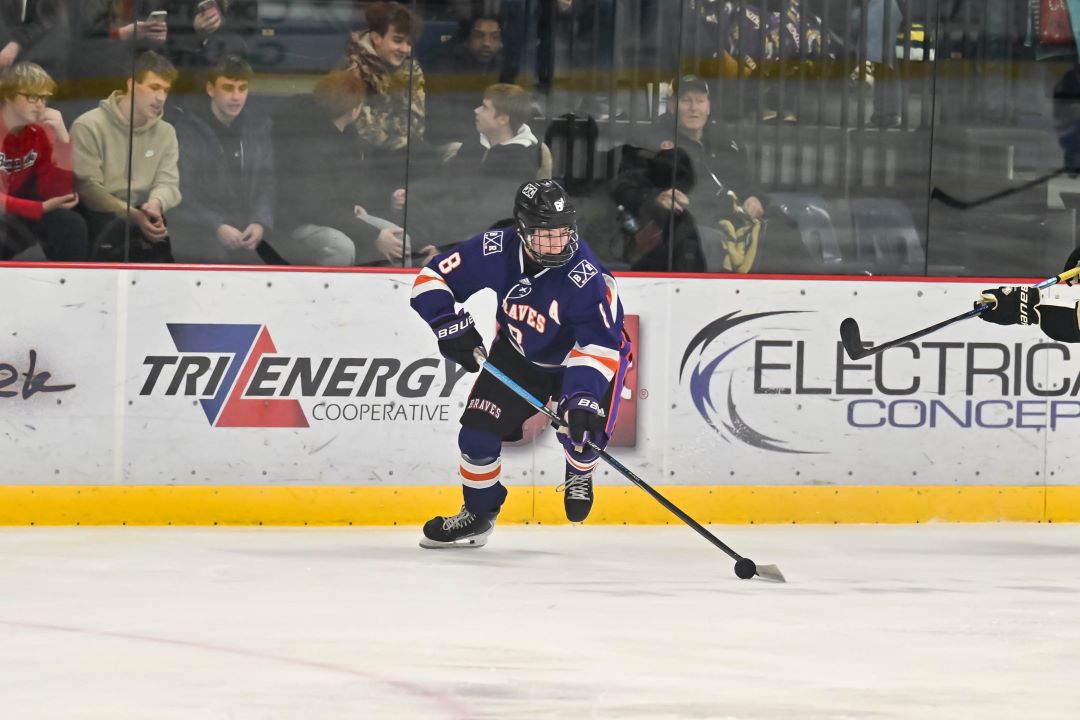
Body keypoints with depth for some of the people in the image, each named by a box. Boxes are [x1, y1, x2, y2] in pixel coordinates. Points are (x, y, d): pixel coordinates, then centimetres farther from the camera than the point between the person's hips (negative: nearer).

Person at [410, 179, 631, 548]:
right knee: (478, 432, -4)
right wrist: (451, 325, -28)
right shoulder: (497, 250, -26)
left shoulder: (585, 276, -36)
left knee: (578, 427, -26)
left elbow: (598, 347, -37)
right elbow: (432, 278, -16)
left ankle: (579, 475, 12)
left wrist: (583, 397, -49)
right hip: (518, 353, 4)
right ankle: (478, 514, 22)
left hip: (579, 356, -4)